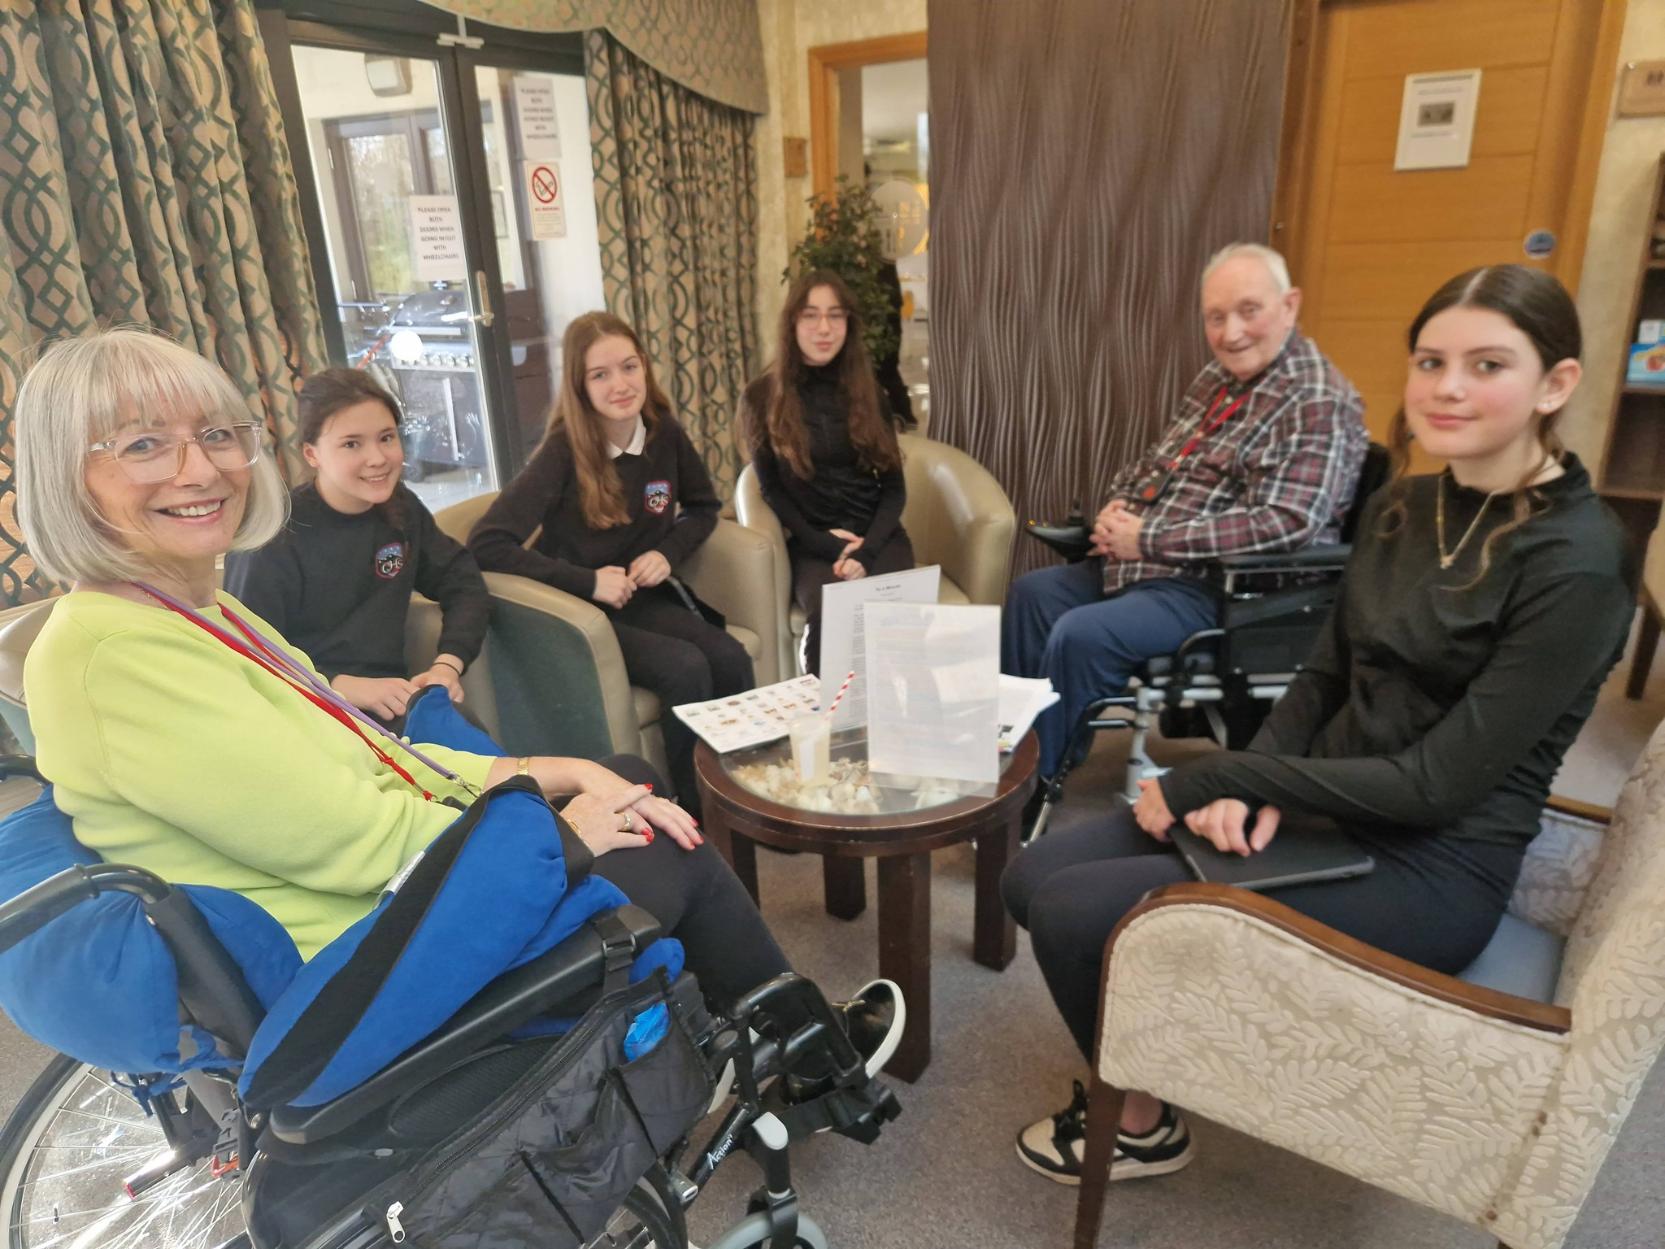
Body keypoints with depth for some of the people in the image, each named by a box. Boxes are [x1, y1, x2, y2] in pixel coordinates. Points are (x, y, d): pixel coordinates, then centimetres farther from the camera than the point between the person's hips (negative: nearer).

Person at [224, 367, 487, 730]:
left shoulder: (400, 507, 6)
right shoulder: (274, 536, -12)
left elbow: (462, 581, 8)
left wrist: (447, 664, -8)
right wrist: (345, 686, -24)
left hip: (392, 700, 6)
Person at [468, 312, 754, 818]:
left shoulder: (663, 432, -3)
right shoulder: (564, 452, -16)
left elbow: (703, 507, 14)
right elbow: (487, 545, -22)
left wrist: (668, 553, -6)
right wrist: (588, 582, -24)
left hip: (646, 598, 5)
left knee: (731, 660, -23)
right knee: (686, 667, -29)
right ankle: (699, 810, -10)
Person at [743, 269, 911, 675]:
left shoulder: (868, 392, 11)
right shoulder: (763, 396, 5)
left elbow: (894, 486, 7)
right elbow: (771, 488, 4)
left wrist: (866, 551, -10)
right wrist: (826, 544, -10)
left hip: (878, 536, 2)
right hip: (811, 543, -2)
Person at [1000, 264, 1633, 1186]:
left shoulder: (1575, 565, -18)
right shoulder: (1401, 506, 5)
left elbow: (1437, 782, -21)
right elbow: (1323, 677, 8)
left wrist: (1218, 778, -20)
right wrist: (1252, 786, -12)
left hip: (1430, 868, -7)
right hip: (1324, 809, 7)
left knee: (1074, 914, -17)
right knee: (1033, 878, -4)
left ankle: (1142, 1126, 13)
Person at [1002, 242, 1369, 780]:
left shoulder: (1319, 404, -16)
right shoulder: (1218, 377, 12)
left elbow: (1285, 525, -27)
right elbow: (1155, 460, 22)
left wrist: (1148, 540, -23)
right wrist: (1119, 506, -2)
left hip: (1222, 587, -10)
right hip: (1151, 565, 10)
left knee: (1079, 635, -27)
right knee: (1032, 592, 7)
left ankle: (1036, 787, -8)